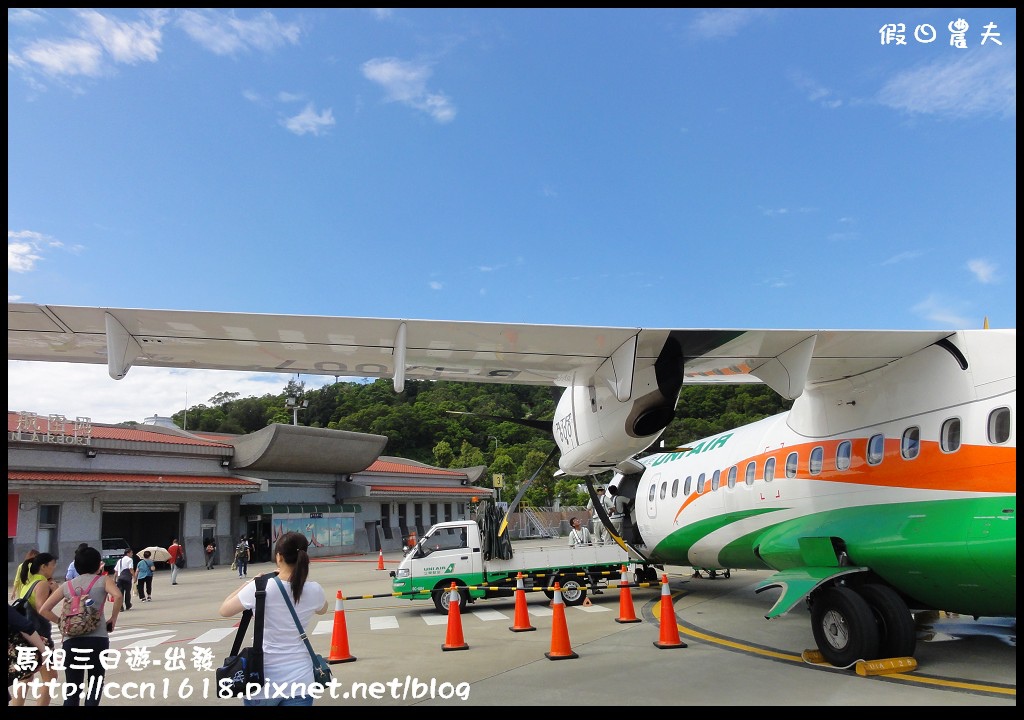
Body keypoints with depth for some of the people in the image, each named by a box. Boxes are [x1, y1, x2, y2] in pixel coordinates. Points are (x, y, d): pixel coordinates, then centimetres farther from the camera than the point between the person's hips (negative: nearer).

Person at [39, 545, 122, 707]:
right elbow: (118, 596, -17)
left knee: (72, 689, 12)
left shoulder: (67, 585, 14)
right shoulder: (103, 580, 2)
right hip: (97, 639, -3)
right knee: (95, 686, 8)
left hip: (71, 641, 3)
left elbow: (44, 610, 11)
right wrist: (113, 619, -3)